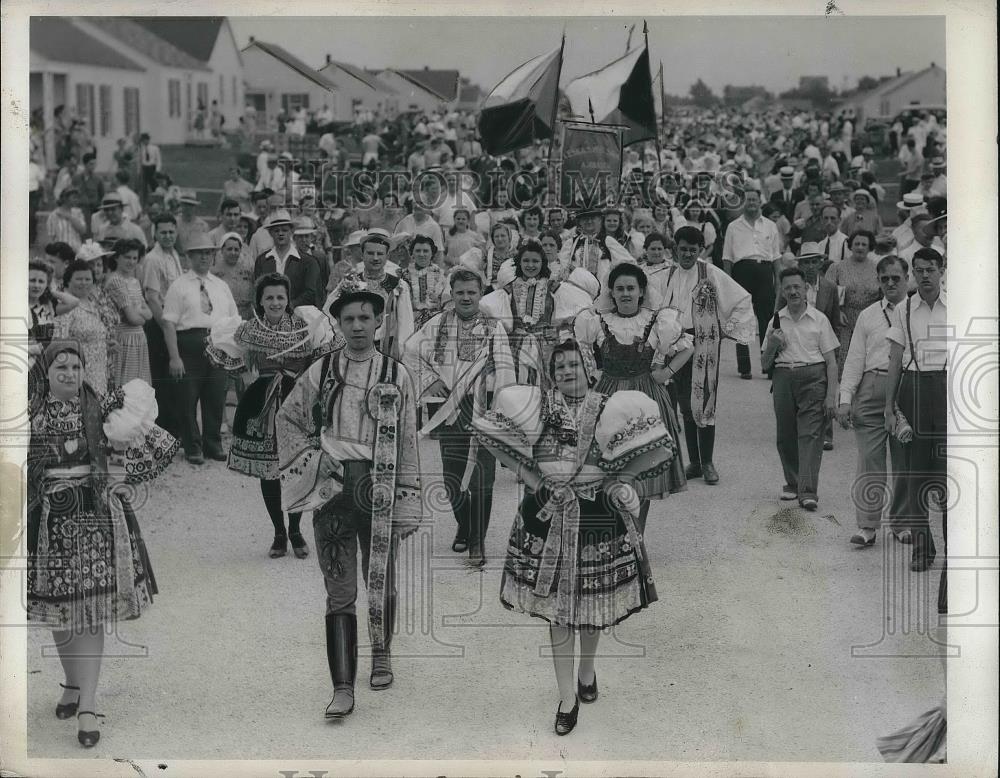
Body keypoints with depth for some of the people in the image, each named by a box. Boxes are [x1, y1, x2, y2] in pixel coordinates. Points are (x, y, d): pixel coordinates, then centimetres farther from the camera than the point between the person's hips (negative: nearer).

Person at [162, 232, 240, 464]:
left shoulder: (221, 286, 16)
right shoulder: (179, 286, 0)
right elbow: (169, 323, -6)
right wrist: (174, 357, -14)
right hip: (189, 345, -4)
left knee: (216, 397, 7)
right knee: (188, 398, 0)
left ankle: (213, 443, 21)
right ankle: (193, 447, 12)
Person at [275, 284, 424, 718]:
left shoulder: (397, 375, 4)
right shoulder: (321, 372, 5)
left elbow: (408, 442, 4)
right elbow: (287, 418, 17)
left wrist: (409, 501, 1)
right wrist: (311, 455, 2)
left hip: (379, 487, 0)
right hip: (332, 486, 0)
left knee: (381, 580, 10)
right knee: (339, 591, -1)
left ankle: (381, 654, 37)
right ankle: (343, 688, 1)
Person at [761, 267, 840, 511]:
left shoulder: (819, 319, 5)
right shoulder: (776, 322, 13)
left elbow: (831, 362, 2)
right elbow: (764, 364, 16)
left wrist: (831, 396, -7)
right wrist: (772, 346, -4)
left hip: (813, 377, -3)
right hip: (783, 378, 3)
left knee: (810, 434, -12)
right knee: (785, 435, 5)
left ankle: (808, 491, -17)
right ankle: (792, 483, 22)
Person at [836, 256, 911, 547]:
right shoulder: (867, 316, 12)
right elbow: (854, 359, 10)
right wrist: (845, 399, 2)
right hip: (872, 388, 0)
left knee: (905, 461, 5)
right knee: (870, 459, -5)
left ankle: (900, 522, 18)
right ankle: (867, 526, -3)